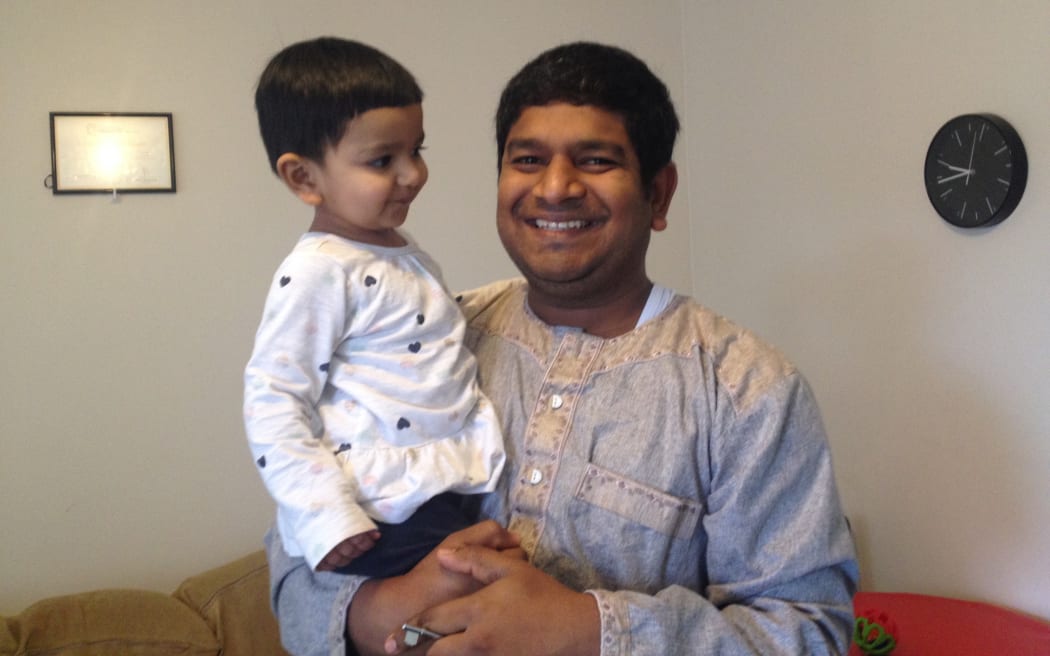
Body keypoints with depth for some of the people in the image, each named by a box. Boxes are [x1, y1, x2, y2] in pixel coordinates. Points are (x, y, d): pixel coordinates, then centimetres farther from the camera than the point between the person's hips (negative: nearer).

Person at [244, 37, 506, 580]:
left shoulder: (400, 252, 15)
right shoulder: (318, 272, -14)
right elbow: (271, 405, -17)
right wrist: (326, 521, -22)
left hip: (446, 488, 9)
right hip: (388, 517, -9)